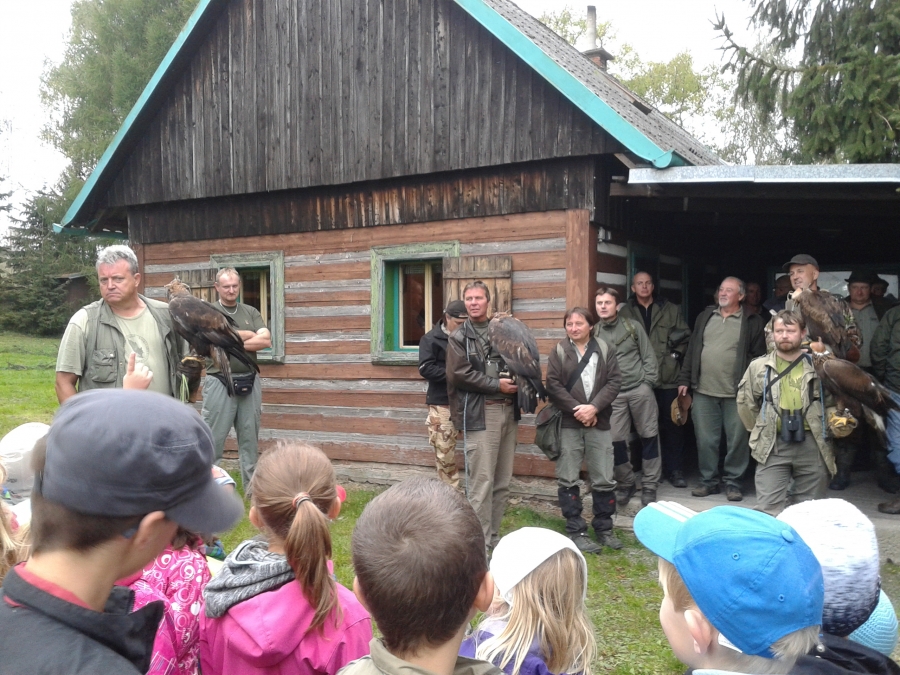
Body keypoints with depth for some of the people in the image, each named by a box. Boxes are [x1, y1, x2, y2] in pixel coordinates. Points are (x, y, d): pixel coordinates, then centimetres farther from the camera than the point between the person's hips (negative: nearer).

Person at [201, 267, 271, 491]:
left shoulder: (251, 312, 12)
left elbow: (266, 341, -1)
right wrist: (251, 335, -3)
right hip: (220, 382, -4)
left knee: (250, 437, 9)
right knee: (213, 438, -3)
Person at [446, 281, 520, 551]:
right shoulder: (459, 337, 2)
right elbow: (460, 374, -10)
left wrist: (515, 382, -1)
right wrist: (496, 385, -11)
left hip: (508, 410, 5)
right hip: (479, 414, -5)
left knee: (503, 480, 9)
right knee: (482, 480, -7)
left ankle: (493, 536, 19)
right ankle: (481, 542, 1)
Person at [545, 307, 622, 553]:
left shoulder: (605, 350, 6)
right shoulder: (559, 352, 3)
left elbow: (614, 381, -2)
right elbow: (553, 384, -5)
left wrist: (594, 407, -14)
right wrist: (576, 409, -14)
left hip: (599, 423, 1)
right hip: (568, 423, -1)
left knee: (604, 480, 6)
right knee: (568, 480, 2)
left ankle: (604, 529, 21)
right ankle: (576, 531, 12)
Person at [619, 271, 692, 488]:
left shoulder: (671, 310, 9)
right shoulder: (626, 312, 7)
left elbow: (685, 334, 12)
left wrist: (676, 353, -1)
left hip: (668, 377, 0)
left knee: (672, 423, 3)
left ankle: (675, 470, 13)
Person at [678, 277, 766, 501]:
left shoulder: (752, 321, 0)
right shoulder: (705, 316, 12)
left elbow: (758, 356, -4)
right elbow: (692, 350, 12)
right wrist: (684, 380, 8)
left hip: (737, 393, -3)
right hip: (703, 391, 3)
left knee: (737, 440, 3)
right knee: (705, 440, 8)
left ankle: (733, 482, 16)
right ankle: (708, 480, 19)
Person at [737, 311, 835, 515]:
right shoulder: (758, 366, 3)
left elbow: (831, 404, 10)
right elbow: (746, 405, 11)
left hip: (812, 444, 0)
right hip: (772, 445, 0)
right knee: (768, 511, -2)